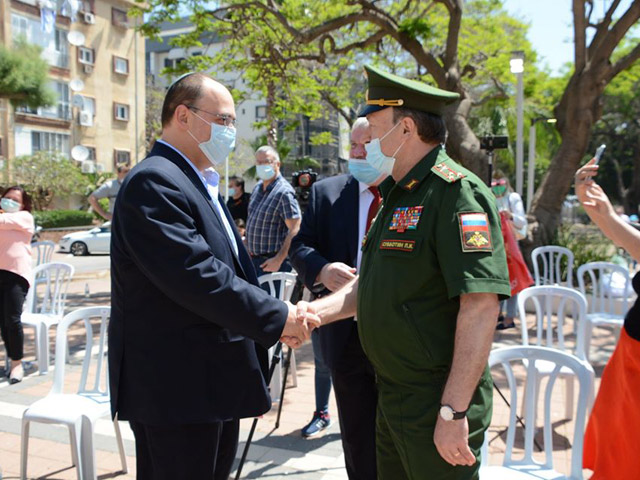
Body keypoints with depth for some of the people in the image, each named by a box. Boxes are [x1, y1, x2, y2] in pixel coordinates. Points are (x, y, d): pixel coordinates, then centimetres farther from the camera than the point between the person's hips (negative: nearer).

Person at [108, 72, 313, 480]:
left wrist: (272, 319, 10)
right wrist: (277, 317, -19)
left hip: (214, 381, 10)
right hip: (175, 387, -10)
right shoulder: (154, 182, -16)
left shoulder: (203, 185, 16)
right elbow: (196, 276, -26)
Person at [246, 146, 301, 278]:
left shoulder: (284, 192, -17)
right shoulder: (257, 188, 9)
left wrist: (279, 260, -25)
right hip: (255, 259, 8)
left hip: (272, 261, -8)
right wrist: (249, 249, 16)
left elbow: (294, 230, -21)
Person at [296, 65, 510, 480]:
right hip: (392, 398, 9)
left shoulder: (457, 192, -18)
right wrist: (315, 311, 0)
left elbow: (481, 306, -25)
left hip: (438, 404, -9)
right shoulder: (398, 195, 12)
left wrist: (454, 412, -25)